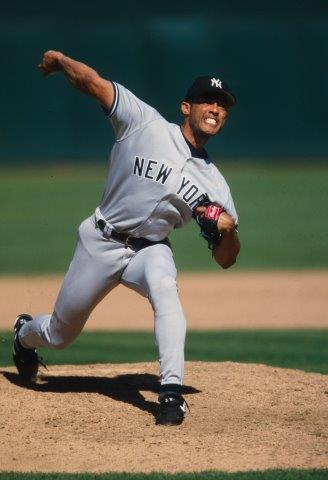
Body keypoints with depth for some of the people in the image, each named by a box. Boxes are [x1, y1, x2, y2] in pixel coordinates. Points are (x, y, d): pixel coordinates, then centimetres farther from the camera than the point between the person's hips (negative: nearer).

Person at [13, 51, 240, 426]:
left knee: (163, 287, -36)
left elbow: (225, 259, -3)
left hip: (149, 249, 1)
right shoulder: (145, 125, -12)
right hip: (101, 243, -1)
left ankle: (172, 391, -38)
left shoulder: (213, 184, -4)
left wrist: (228, 230, -23)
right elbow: (92, 82, -18)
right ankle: (24, 334, 50)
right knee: (59, 334, 11)